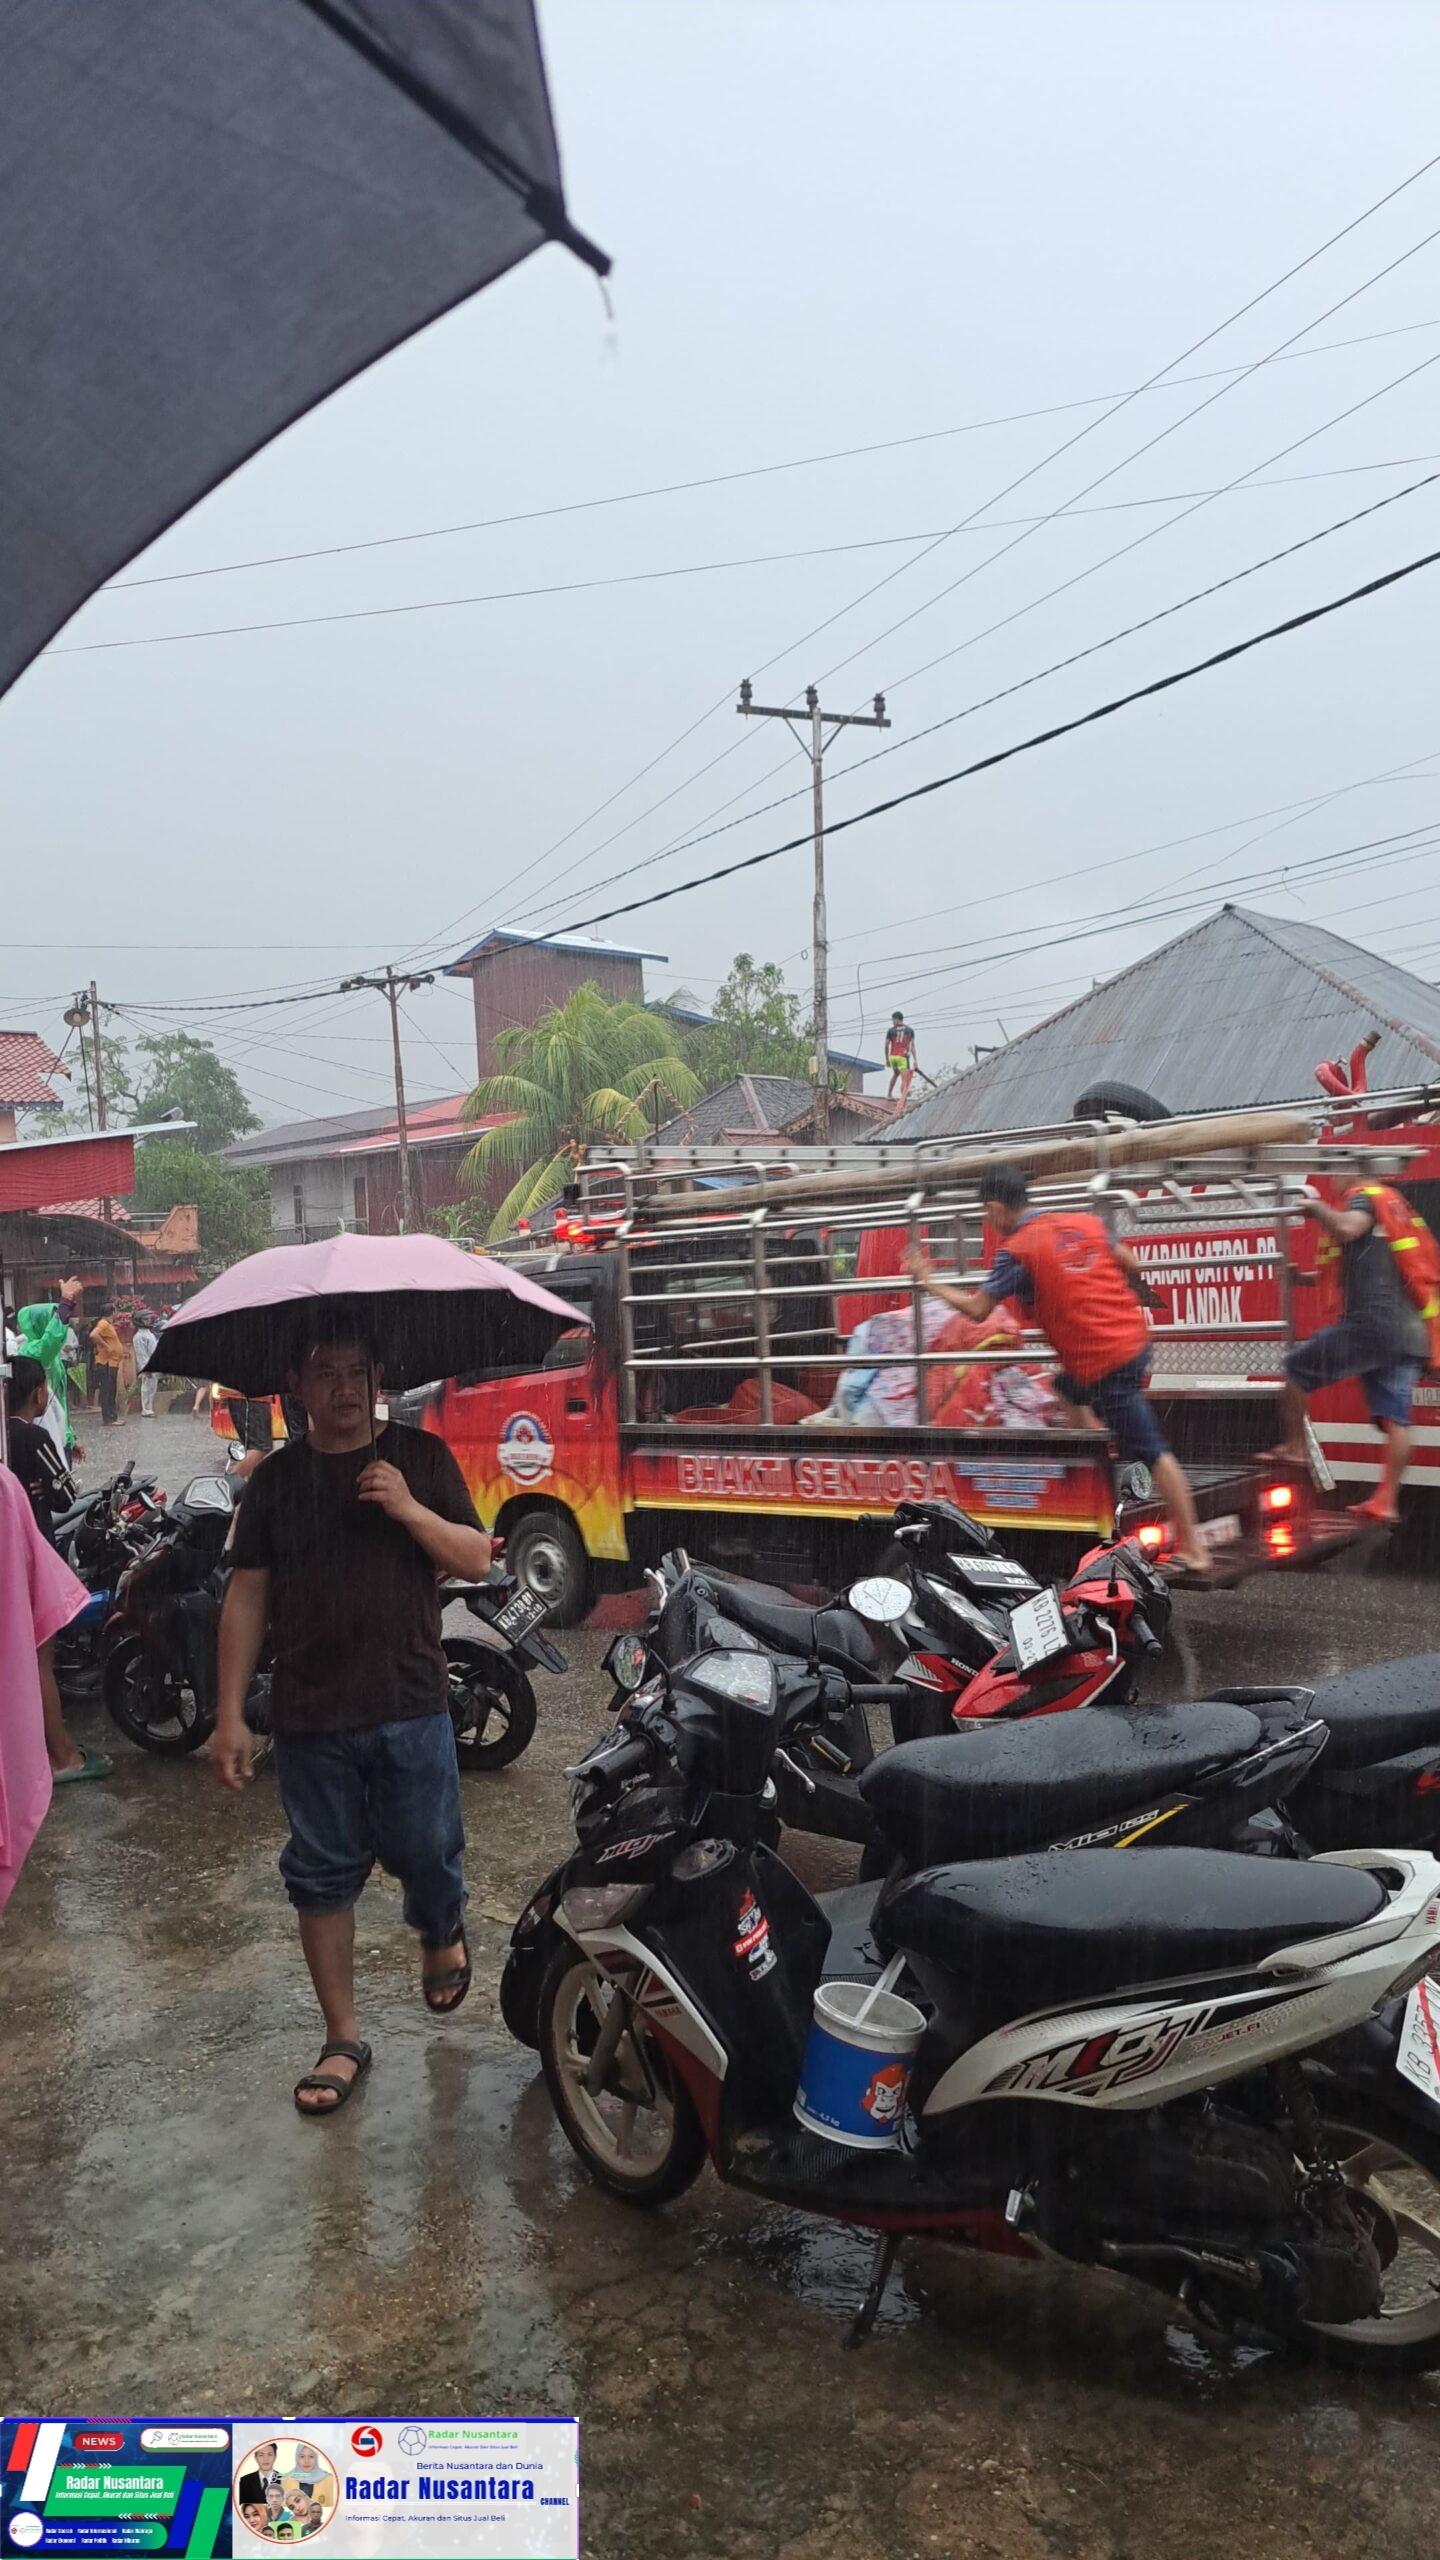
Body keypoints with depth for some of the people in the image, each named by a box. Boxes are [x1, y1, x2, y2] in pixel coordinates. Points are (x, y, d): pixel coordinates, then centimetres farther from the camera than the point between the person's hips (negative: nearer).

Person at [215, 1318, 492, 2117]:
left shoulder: (420, 1458, 1)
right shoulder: (276, 1478, 4)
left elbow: (476, 1560, -2)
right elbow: (246, 1598, 3)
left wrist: (409, 1509, -18)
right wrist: (230, 1714, -1)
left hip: (411, 1706, -1)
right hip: (310, 1716, 1)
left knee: (424, 1854, 5)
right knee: (322, 1875, 8)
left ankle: (442, 1937, 40)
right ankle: (342, 2040, 23)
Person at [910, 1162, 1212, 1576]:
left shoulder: (1015, 1250, -10)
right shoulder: (1085, 1220, 8)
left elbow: (977, 1309, -7)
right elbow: (1133, 1268, 11)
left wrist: (929, 1281, 6)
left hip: (1100, 1363, -7)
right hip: (1134, 1337, 8)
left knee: (1152, 1451, -4)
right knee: (1068, 1388, 31)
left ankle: (1192, 1548, 1)